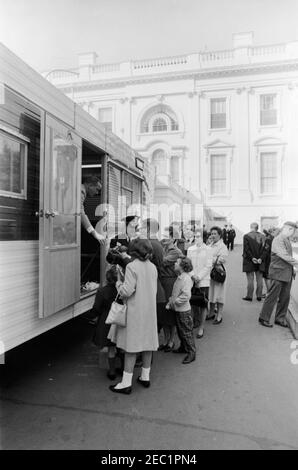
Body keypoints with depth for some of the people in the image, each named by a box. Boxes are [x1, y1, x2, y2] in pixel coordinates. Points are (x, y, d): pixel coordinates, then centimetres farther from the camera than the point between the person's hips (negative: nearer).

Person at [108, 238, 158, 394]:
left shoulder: (132, 267, -15)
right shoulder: (152, 267, 5)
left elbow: (127, 291, -19)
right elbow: (154, 290, 9)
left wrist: (118, 284, -1)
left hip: (135, 311, -6)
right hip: (149, 310, 7)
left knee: (131, 347, 1)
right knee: (147, 343, 15)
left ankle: (126, 383, 9)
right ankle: (145, 377, 28)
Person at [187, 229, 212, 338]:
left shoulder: (207, 249, -2)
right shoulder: (190, 249, 7)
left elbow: (208, 266, -5)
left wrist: (199, 277, -14)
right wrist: (192, 275, -9)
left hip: (203, 281, -3)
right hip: (192, 280, 3)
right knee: (193, 302, 10)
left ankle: (201, 328, 5)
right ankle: (196, 321, 31)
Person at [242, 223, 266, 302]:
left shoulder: (246, 236, -8)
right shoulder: (262, 236, 3)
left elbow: (246, 249, -13)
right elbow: (265, 249, -2)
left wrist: (252, 258, -11)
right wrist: (261, 258, -6)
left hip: (249, 262, -3)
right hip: (260, 262, 3)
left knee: (250, 279, 2)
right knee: (259, 279, 10)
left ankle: (249, 296, 6)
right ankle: (259, 296, 15)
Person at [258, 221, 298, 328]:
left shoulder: (287, 240, 14)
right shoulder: (278, 240, -15)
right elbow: (284, 256, -23)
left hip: (287, 274, 9)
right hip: (278, 272, -9)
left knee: (285, 297, 12)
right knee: (273, 296, -1)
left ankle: (280, 318, 24)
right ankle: (264, 318, 11)